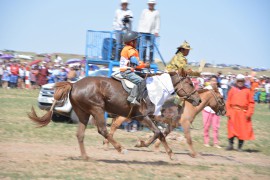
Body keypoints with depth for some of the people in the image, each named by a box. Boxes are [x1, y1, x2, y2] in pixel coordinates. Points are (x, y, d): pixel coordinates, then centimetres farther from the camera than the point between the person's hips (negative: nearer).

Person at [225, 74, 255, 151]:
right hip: (233, 112, 0)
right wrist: (228, 112, -3)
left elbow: (251, 103, 4)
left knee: (243, 130, 1)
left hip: (244, 113, 0)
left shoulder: (248, 91, 6)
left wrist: (249, 113, -5)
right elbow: (228, 102, 6)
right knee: (232, 129, -2)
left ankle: (240, 147, 9)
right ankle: (230, 144, 9)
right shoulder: (232, 90, 7)